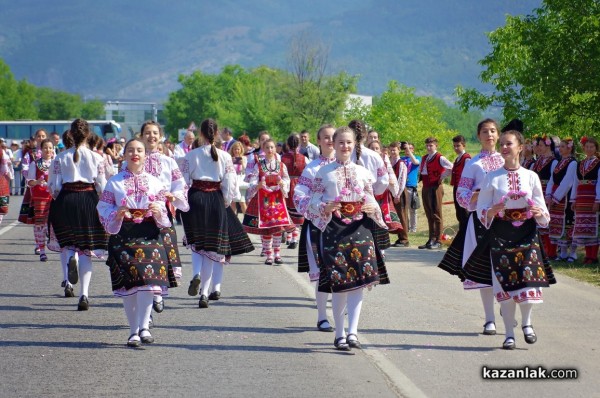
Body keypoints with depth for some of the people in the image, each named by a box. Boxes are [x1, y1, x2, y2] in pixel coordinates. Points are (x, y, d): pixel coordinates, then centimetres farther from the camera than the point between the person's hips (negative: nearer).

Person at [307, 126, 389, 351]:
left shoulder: (362, 172, 11)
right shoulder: (324, 172, 5)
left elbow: (371, 200, 12)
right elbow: (315, 200, 4)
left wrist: (372, 209, -9)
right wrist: (325, 208, -16)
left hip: (359, 228, 2)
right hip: (333, 228, -2)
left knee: (358, 281, -9)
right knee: (338, 283, -2)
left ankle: (352, 331, -12)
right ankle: (340, 333, 10)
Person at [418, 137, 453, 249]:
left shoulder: (439, 158, -10)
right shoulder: (425, 158, 15)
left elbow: (451, 168, -22)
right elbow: (421, 170, 32)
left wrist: (442, 177, -13)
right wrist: (421, 177, 13)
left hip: (435, 188, -9)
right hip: (426, 188, 9)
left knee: (436, 215, -6)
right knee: (429, 215, 12)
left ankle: (438, 241, -4)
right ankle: (431, 240, 18)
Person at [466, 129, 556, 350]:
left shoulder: (531, 177, 5)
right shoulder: (492, 177, 2)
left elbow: (542, 210, 7)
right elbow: (481, 209, 3)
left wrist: (540, 213, -16)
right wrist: (492, 212, -18)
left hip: (527, 234, 0)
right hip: (501, 234, 0)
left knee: (528, 280, -8)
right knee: (505, 284, -3)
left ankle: (526, 322, 20)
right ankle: (509, 333, 8)